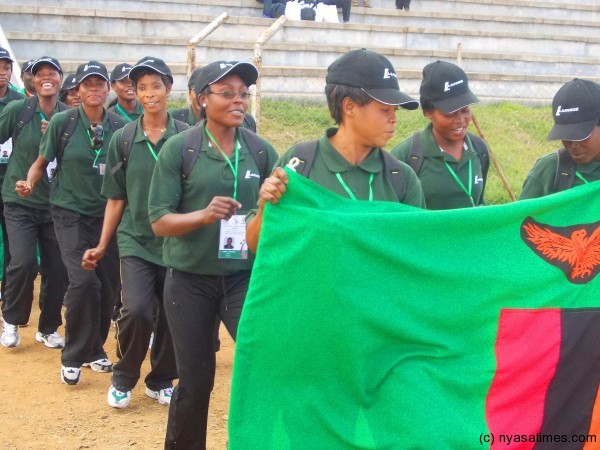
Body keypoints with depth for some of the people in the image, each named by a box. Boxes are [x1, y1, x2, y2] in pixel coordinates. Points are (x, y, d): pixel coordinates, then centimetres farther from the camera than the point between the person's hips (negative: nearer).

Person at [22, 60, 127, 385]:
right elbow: (41, 162, 3)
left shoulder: (120, 127, -1)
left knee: (109, 286, 4)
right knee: (83, 281, -17)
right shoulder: (62, 122, -7)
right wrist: (30, 184, -14)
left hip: (106, 214, 3)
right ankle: (73, 358, 2)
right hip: (70, 213, -3)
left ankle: (95, 349, 27)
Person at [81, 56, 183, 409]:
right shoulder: (123, 139, 2)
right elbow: (116, 198, 7)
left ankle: (161, 380, 30)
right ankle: (123, 379, 9)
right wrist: (102, 246, 7)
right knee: (137, 310, -16)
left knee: (171, 317, 6)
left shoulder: (186, 137, -2)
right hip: (136, 240, 0)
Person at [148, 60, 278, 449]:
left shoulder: (261, 150, -1)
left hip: (245, 276, 2)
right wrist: (204, 215, -26)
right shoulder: (179, 148, -7)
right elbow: (159, 221, -10)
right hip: (190, 279, -1)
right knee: (195, 379, 9)